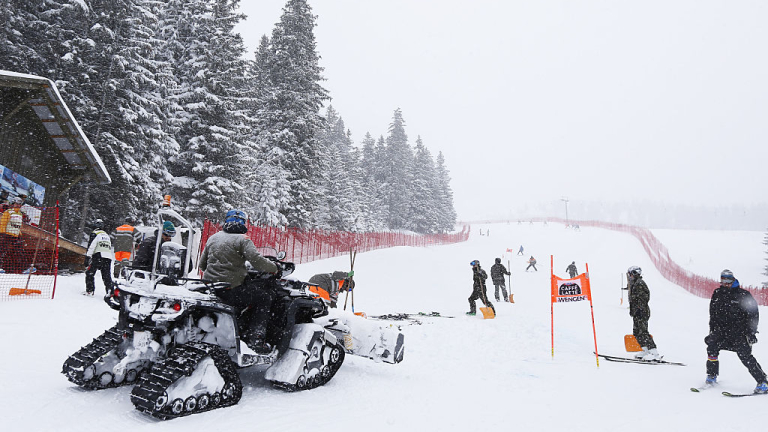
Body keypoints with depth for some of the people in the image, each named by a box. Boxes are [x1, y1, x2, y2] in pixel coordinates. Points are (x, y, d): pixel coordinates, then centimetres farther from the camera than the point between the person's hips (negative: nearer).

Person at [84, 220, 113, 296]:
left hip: (98, 256, -5)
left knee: (89, 273, 8)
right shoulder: (107, 236, 24)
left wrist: (87, 257, -9)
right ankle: (110, 291, -11)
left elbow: (91, 246, -7)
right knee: (107, 276, 3)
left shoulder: (95, 234, 3)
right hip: (108, 258, 5)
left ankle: (89, 291, 4)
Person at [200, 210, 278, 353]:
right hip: (230, 290, -8)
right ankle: (256, 339, -2)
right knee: (266, 296, 6)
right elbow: (257, 261, -18)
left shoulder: (213, 238, 14)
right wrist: (274, 268, -1)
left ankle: (244, 333, 25)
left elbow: (202, 265, 21)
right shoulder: (242, 239, -6)